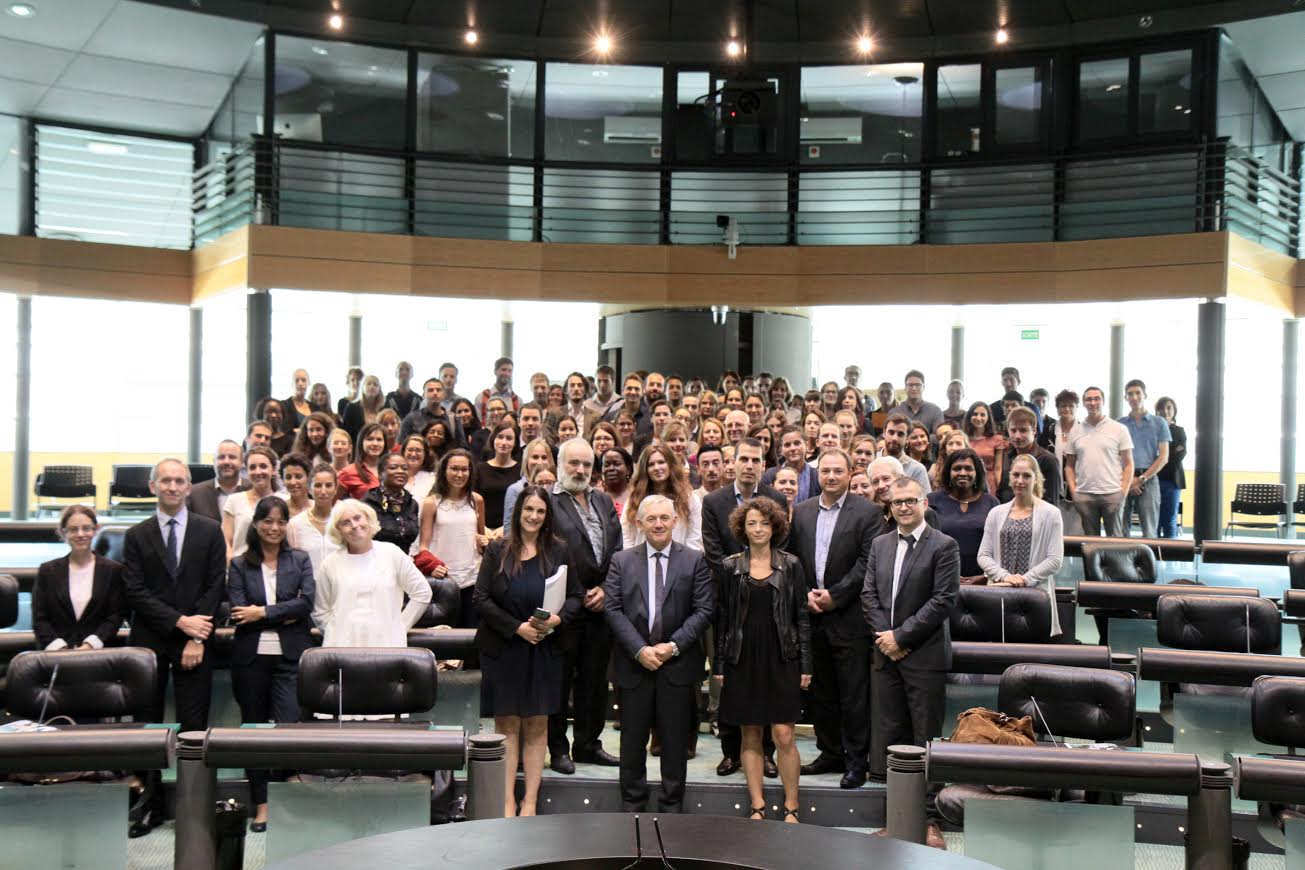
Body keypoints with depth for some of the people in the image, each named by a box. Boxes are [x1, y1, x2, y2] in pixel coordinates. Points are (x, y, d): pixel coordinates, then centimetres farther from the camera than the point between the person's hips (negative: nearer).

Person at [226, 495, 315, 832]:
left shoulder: (300, 560, 7)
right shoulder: (239, 565, 6)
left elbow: (306, 602, -7)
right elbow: (239, 612, -6)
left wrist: (263, 612, -12)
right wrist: (285, 614, -10)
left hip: (290, 656, -1)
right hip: (251, 656, 2)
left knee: (288, 724, -15)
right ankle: (261, 804, 19)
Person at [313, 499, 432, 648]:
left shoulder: (392, 554, 7)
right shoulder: (330, 563, 9)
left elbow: (422, 593, 10)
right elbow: (320, 613, 14)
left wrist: (400, 626, 8)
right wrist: (336, 633, 4)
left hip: (387, 643, 0)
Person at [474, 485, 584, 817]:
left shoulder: (558, 552, 3)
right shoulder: (497, 551, 0)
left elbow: (576, 596, 6)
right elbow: (481, 599, -4)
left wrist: (557, 619, -14)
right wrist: (517, 627, -13)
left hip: (544, 650, 1)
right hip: (502, 650, -1)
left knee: (537, 725, 5)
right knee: (507, 725, 2)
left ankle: (530, 801, 13)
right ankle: (507, 802, 7)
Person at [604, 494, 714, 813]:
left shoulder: (694, 560, 3)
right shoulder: (621, 561, 5)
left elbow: (704, 610, -3)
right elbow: (612, 609, -2)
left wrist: (673, 646, -12)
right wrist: (640, 649, -12)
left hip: (678, 664, -1)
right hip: (633, 664, 1)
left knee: (676, 741, 6)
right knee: (633, 740, 8)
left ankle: (671, 807, 18)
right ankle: (633, 806, 21)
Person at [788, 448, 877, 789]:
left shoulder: (865, 512, -3)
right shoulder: (800, 512, 11)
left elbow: (867, 563, -9)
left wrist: (834, 595, -12)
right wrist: (805, 595, -3)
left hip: (849, 617, -4)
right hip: (811, 615, 5)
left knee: (853, 693, -1)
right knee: (821, 691, 12)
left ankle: (857, 761, 7)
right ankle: (830, 753, 22)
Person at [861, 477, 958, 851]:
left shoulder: (943, 546, -5)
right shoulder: (879, 545, 13)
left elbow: (943, 600, -12)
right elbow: (869, 594, 10)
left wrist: (901, 636, -13)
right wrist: (884, 634, -5)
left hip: (924, 656, -5)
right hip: (887, 654, 5)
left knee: (926, 740, 0)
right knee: (891, 738, 9)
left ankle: (929, 817, 8)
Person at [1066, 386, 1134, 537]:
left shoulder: (1119, 429, 3)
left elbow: (1128, 464, 3)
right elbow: (1069, 465, 13)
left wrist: (1123, 492, -7)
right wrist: (1073, 491, 1)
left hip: (1112, 494, -2)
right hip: (1084, 495, 2)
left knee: (1115, 538, 1)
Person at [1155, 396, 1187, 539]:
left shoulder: (1179, 432, 10)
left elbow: (1180, 455, -1)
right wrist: (1172, 453, -8)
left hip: (1172, 480, 2)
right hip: (1153, 479, -1)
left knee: (1170, 521, 4)